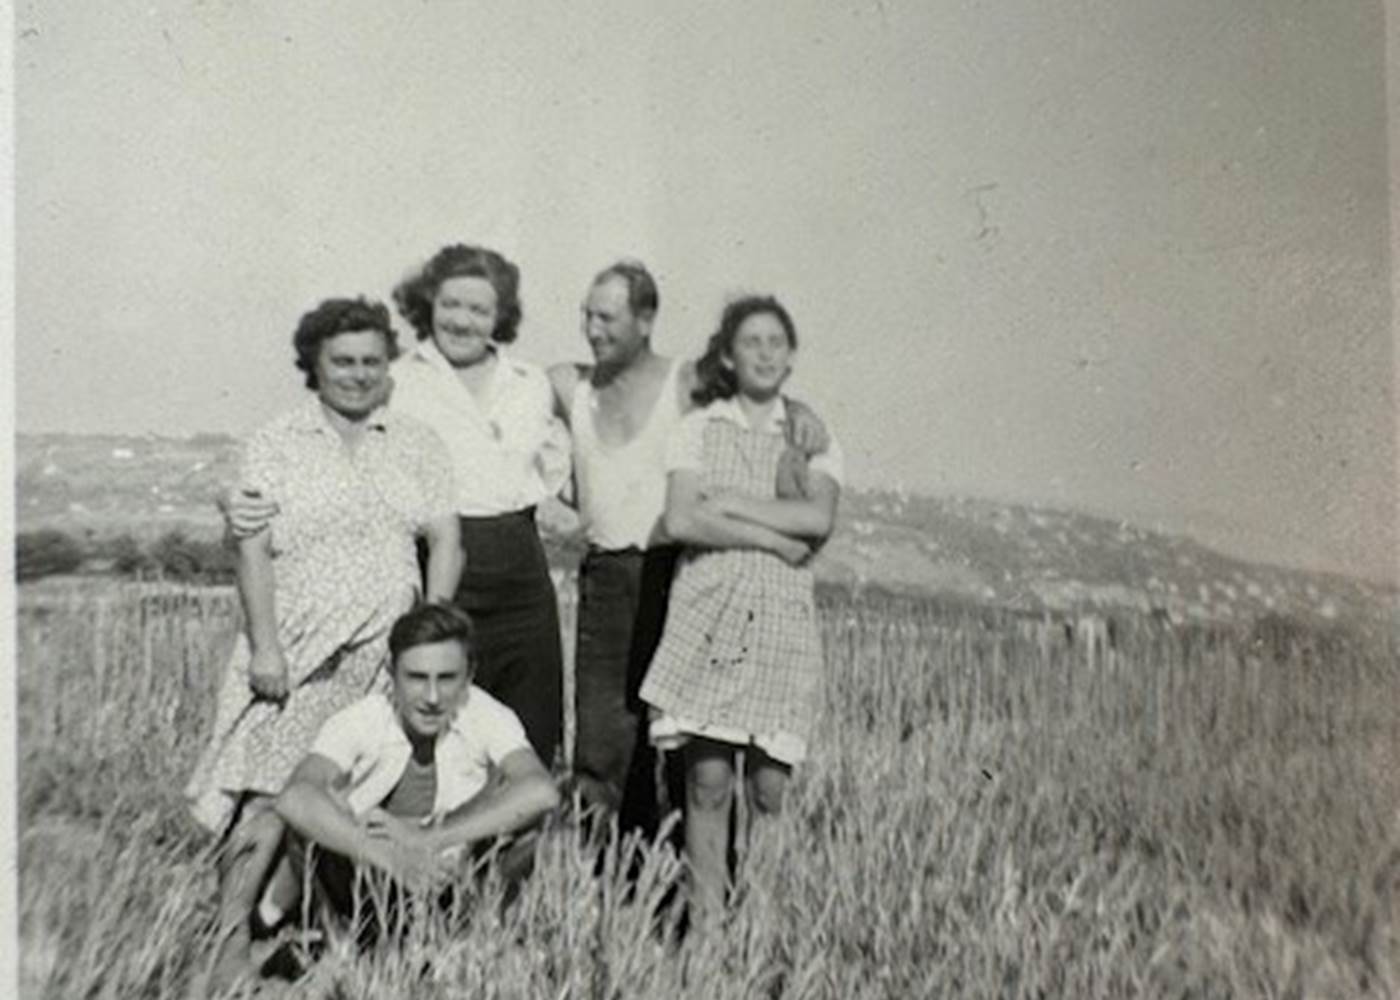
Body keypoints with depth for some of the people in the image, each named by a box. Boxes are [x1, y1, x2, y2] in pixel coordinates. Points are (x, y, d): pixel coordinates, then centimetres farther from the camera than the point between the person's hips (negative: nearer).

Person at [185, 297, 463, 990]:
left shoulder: (418, 445, 11)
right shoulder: (275, 445, 5)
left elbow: (445, 542, 7)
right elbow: (254, 551, -1)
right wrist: (264, 646, -10)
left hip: (391, 648, 2)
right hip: (299, 649, -2)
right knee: (272, 796, -8)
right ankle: (229, 949, 6)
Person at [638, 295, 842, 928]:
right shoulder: (698, 429, 7)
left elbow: (819, 517, -7)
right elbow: (680, 521, -7)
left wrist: (731, 503, -8)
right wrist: (773, 537, -9)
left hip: (783, 618, 1)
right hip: (707, 610, -1)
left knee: (768, 787, 2)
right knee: (708, 783, -1)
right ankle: (704, 920, 10)